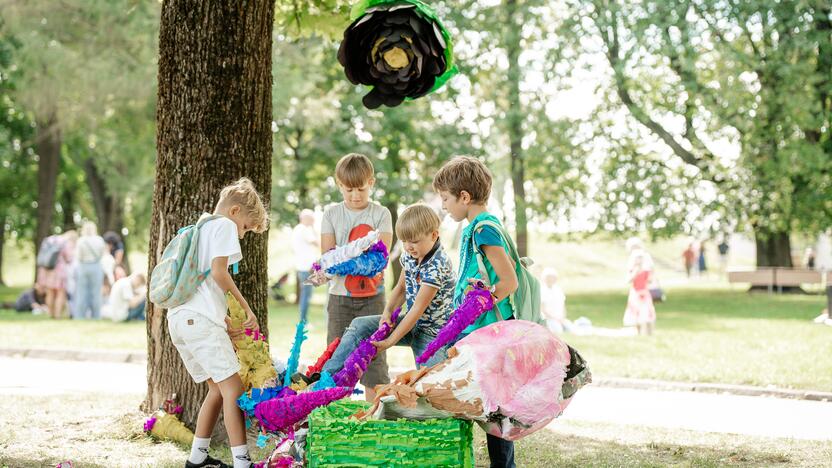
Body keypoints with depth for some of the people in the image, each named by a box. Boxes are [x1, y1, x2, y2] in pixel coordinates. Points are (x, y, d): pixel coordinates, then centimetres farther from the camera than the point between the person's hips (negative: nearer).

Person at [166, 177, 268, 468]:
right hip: (200, 318, -9)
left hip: (179, 318, 9)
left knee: (218, 388, 17)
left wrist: (224, 322, 13)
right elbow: (218, 272, -11)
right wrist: (245, 308, -1)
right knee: (233, 389, -11)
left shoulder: (198, 230, 28)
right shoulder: (224, 225, 2)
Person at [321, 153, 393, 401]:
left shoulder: (380, 214, 1)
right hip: (340, 295, 2)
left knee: (373, 353, -2)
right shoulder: (332, 214, 6)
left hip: (372, 295, -1)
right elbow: (327, 253, -2)